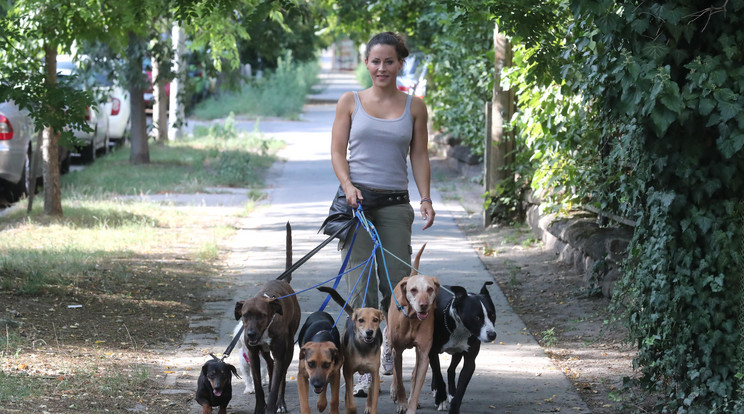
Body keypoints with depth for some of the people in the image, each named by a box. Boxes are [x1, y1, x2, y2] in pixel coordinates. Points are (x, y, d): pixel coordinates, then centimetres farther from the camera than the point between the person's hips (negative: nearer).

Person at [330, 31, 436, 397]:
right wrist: (348, 186, -12)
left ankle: (391, 341, 29)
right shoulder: (350, 102, 7)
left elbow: (419, 156, 9)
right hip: (357, 199, -1)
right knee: (360, 282, -6)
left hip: (395, 203, 1)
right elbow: (337, 150, 5)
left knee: (397, 282, -4)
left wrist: (425, 198, -3)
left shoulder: (414, 107, 8)